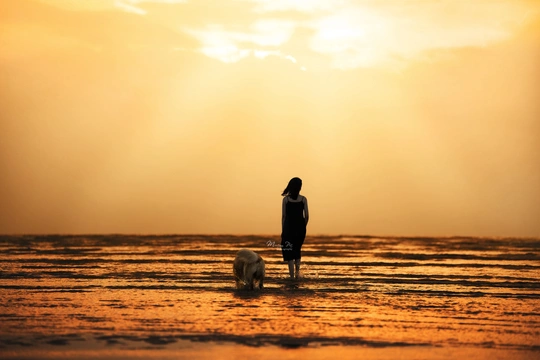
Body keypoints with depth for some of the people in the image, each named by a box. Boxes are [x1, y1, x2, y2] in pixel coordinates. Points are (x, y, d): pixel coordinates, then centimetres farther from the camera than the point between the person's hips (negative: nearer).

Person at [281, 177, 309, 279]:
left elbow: (283, 216, -3)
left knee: (289, 251, 4)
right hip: (300, 227, 2)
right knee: (297, 249, 22)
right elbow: (306, 216, -1)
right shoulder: (303, 199, -1)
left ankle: (292, 276, -1)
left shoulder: (286, 199, -3)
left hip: (289, 226, -2)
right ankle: (297, 270, 7)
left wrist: (283, 230, 3)